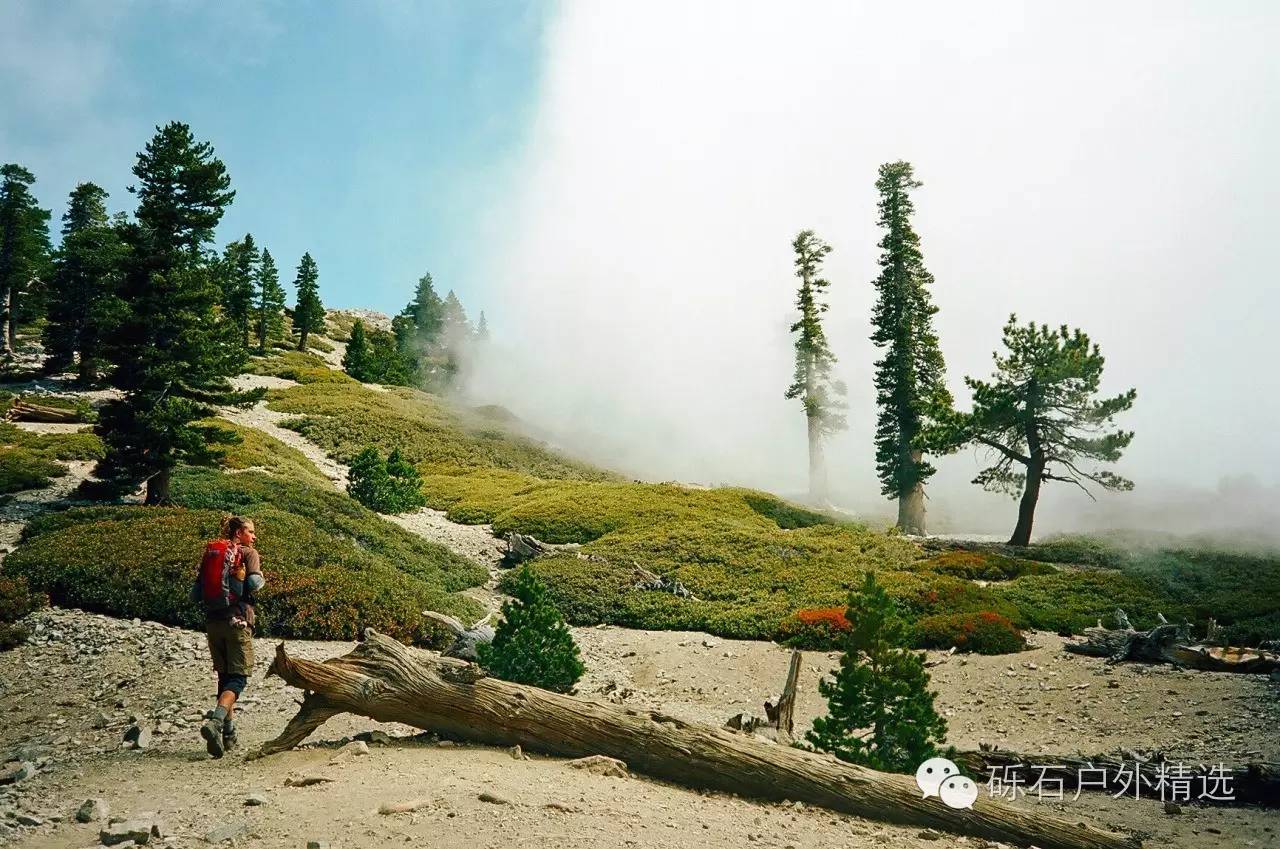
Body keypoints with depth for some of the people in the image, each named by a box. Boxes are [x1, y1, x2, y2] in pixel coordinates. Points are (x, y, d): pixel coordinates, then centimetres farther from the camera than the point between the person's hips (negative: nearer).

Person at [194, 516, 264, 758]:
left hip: (212, 622, 6)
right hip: (237, 621, -5)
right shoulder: (248, 553, 0)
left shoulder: (210, 553, 14)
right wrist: (262, 578, 6)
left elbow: (196, 593, 10)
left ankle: (228, 734, 15)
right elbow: (253, 584, -15)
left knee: (225, 677, 15)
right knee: (238, 678, -4)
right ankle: (215, 720, -27)